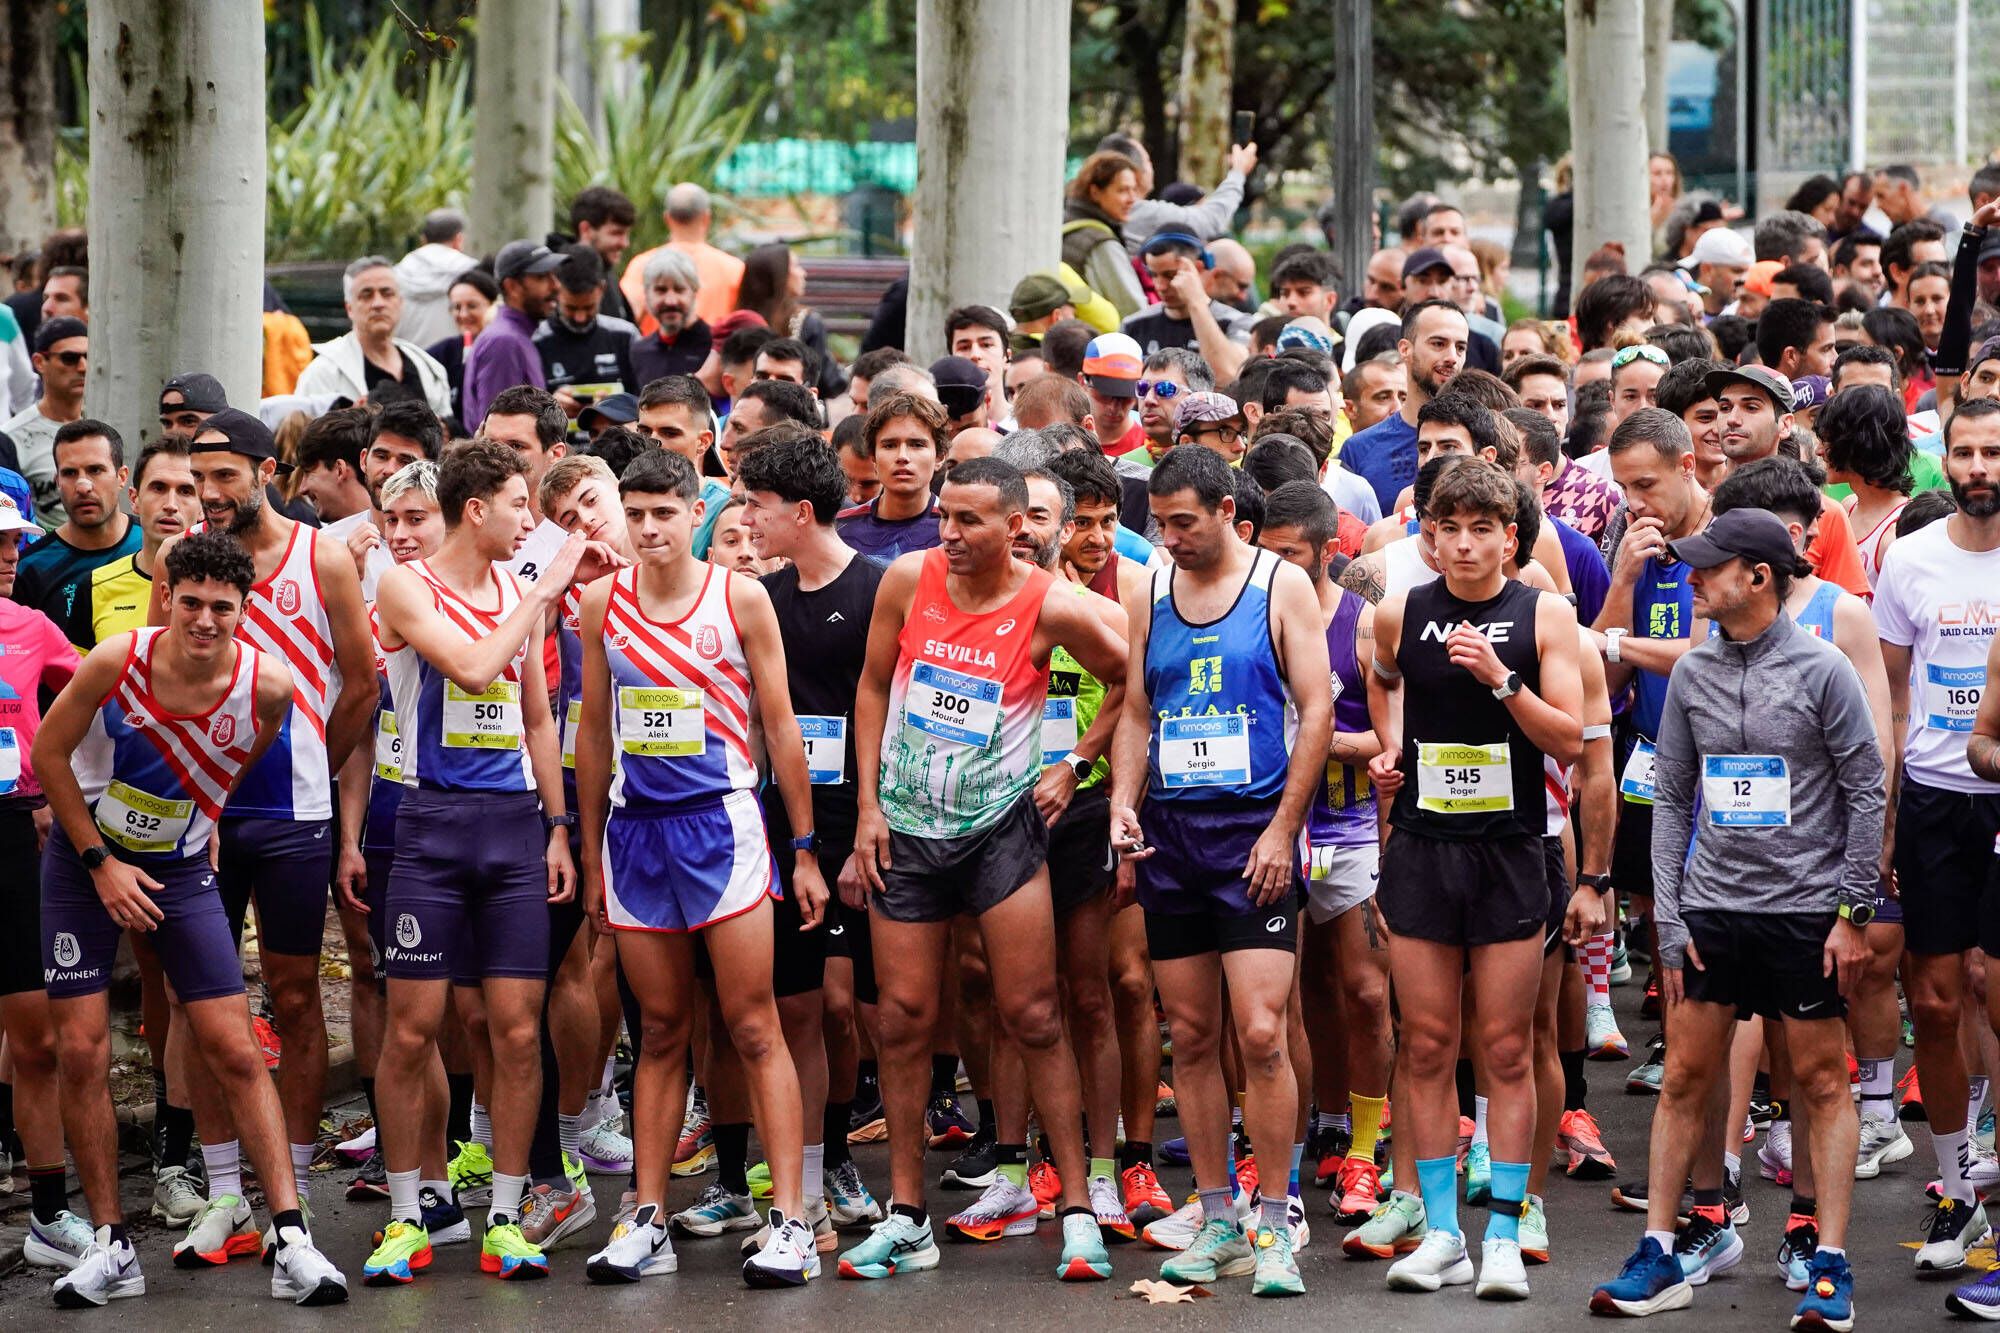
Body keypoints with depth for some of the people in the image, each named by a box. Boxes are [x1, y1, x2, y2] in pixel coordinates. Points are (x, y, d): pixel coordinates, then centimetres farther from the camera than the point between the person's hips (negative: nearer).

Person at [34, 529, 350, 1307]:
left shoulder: (267, 684, -17)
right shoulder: (116, 663, -22)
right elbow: (49, 754, -8)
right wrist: (102, 862, -9)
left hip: (180, 866, 1)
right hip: (82, 861, -1)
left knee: (235, 1052, -5)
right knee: (81, 1051, -4)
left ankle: (291, 1241, -5)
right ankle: (110, 1246, 7)